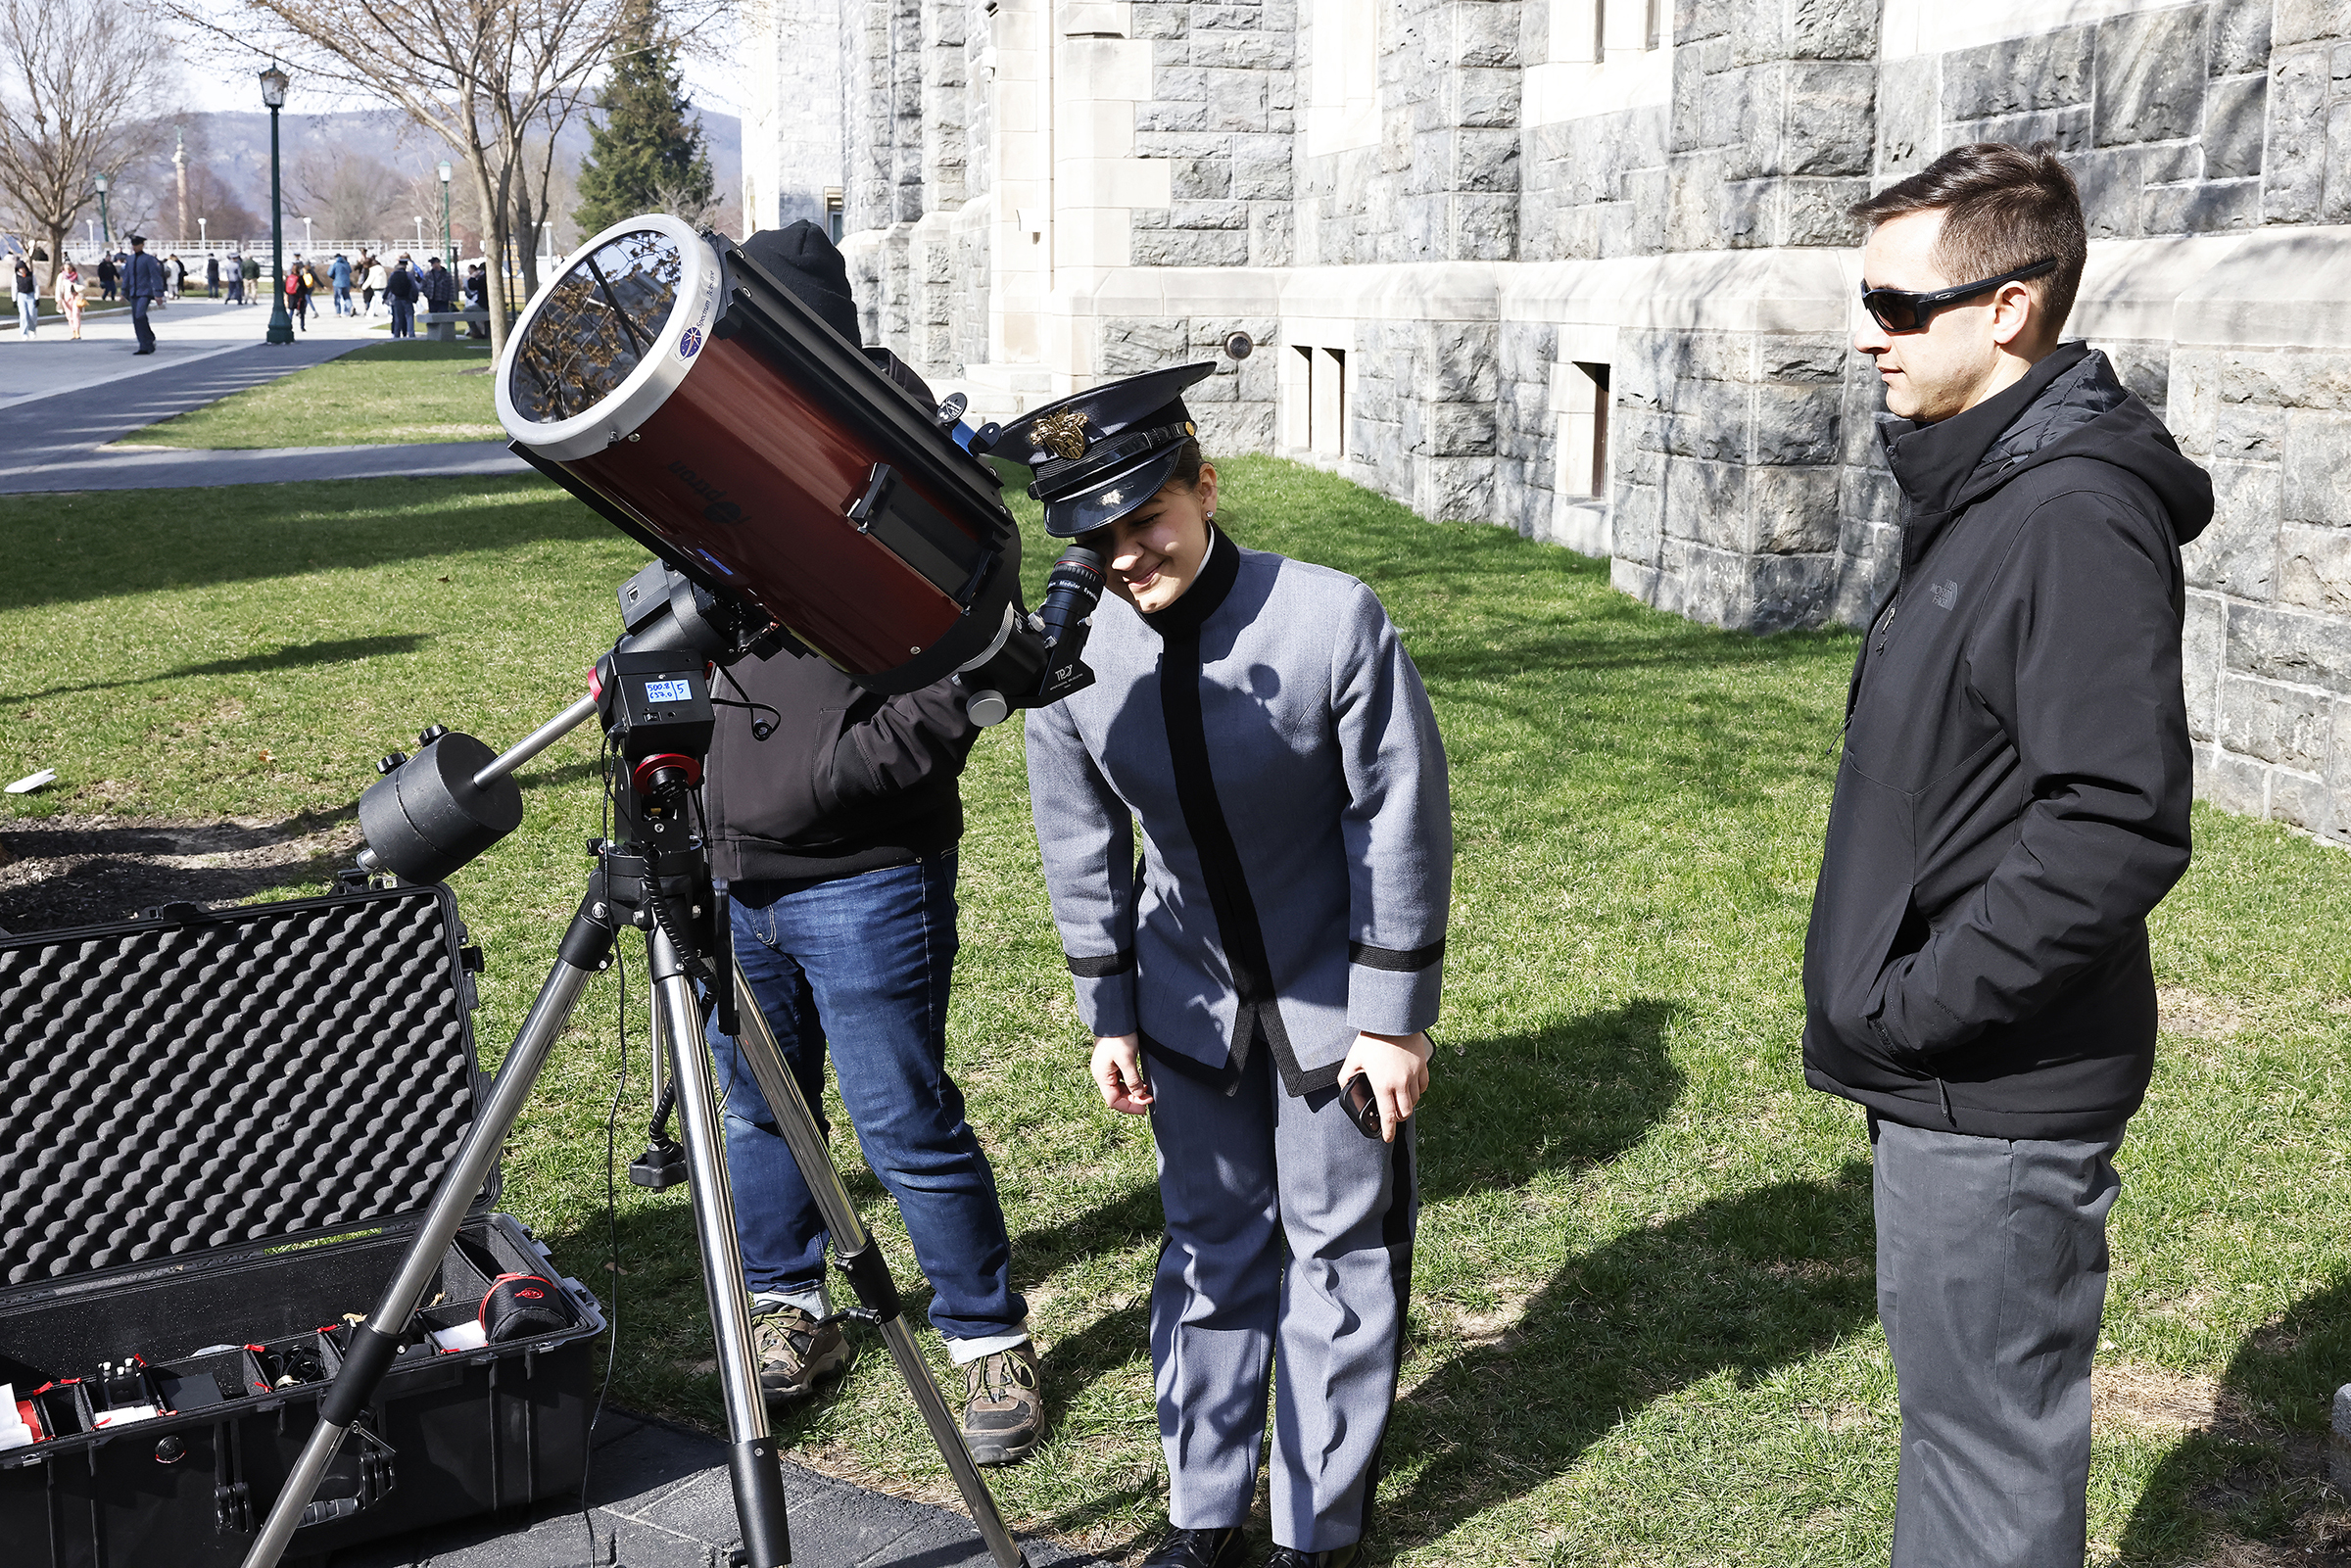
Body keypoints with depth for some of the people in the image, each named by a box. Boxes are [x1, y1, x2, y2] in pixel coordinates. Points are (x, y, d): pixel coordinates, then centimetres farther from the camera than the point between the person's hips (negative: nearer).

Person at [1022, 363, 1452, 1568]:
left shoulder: (1334, 620, -24)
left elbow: (1403, 822, -15)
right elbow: (1084, 849, 0)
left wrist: (1394, 1015, -12)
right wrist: (1109, 1016, 3)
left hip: (1336, 998, -2)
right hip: (1192, 1003, 3)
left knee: (1339, 1252, 9)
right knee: (1210, 1248, 14)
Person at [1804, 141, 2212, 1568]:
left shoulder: (2075, 522, -21)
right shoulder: (1978, 488, 12)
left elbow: (2118, 832, -28)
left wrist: (1917, 1006, -22)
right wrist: (1898, 1000, 12)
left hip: (2001, 1095, -10)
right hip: (1945, 1072, 10)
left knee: (1990, 1430, 2)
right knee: (1949, 1391, 23)